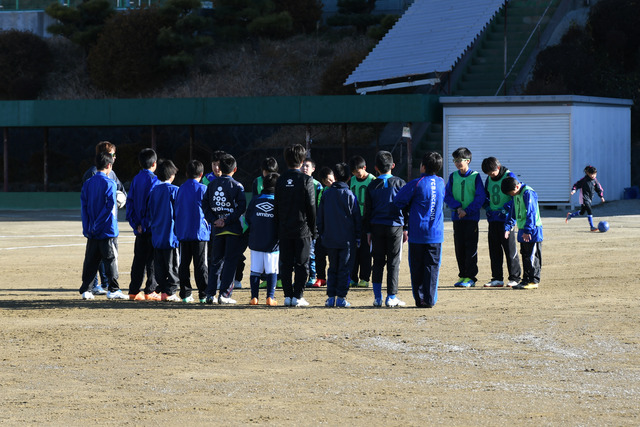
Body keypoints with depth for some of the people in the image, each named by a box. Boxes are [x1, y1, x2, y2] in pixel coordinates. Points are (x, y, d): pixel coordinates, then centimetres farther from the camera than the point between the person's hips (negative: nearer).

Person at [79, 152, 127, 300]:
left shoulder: (87, 183, 8)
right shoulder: (109, 183, -10)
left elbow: (84, 206, 6)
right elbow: (110, 206, -16)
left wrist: (87, 229, 6)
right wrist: (98, 225, -9)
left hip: (92, 232, 5)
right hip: (108, 231, -5)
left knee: (90, 261, 9)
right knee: (111, 260, 0)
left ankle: (85, 289, 8)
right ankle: (113, 290, 0)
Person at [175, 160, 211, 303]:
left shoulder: (181, 189, 7)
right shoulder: (203, 189, -6)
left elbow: (176, 210, 11)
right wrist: (210, 229, 6)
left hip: (183, 232, 4)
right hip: (200, 232, -4)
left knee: (184, 263, 7)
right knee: (200, 264, -2)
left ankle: (185, 294, 6)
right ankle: (203, 294, -3)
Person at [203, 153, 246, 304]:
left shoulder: (212, 185, 6)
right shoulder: (237, 186, -6)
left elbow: (205, 204, 3)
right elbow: (242, 207, -14)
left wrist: (214, 220, -3)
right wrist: (228, 221, -13)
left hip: (217, 229, 4)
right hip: (234, 229, -4)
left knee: (216, 261, 12)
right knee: (230, 261, 0)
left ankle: (210, 294, 7)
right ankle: (224, 294, -6)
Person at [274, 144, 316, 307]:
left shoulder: (280, 180, 4)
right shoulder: (306, 180, -7)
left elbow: (276, 207, 6)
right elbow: (311, 206, -6)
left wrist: (279, 226, 13)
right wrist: (313, 229, 2)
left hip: (284, 229, 3)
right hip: (302, 229, -3)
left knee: (285, 263, 7)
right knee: (301, 263, 2)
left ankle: (288, 295, 6)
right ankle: (298, 296, -2)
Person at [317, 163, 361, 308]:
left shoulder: (326, 194, 3)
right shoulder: (349, 195, -7)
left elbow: (320, 217, 8)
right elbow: (357, 218, -4)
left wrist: (322, 235, 16)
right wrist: (358, 237, 5)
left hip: (330, 240, 3)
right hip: (347, 240, -3)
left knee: (332, 268, 13)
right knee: (345, 269, 2)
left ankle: (331, 297, 7)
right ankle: (341, 297, -2)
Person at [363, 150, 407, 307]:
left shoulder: (372, 186, 4)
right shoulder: (399, 183, -1)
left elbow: (367, 210, 7)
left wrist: (368, 231, 13)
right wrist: (406, 228, 5)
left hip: (377, 227, 2)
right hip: (395, 226, -2)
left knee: (377, 263, 7)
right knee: (393, 262, 2)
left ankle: (377, 297, 5)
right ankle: (391, 297, 0)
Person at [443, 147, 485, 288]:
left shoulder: (475, 177, -2)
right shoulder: (453, 177, 8)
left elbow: (480, 198, -7)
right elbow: (446, 195, 4)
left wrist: (467, 210, -15)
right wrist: (458, 207, -12)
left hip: (471, 217, -4)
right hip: (457, 217, 4)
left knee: (470, 247, -5)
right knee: (459, 247, 5)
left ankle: (470, 277, -4)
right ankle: (463, 275, 12)